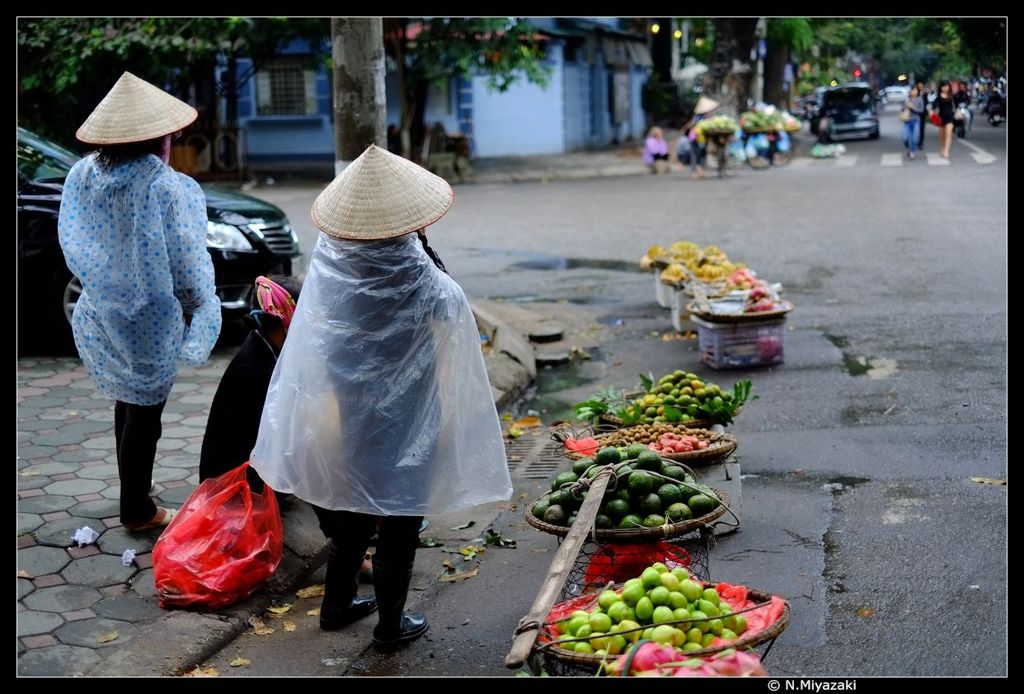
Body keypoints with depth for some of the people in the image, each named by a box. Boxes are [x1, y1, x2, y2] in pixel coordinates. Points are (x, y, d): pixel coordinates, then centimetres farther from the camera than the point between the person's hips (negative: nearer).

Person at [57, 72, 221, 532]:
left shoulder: (81, 177, -6)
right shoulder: (168, 189, -23)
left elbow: (73, 248, 4)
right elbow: (188, 271, -16)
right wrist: (196, 305, 3)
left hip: (99, 320, 6)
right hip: (149, 326, -6)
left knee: (127, 405, 23)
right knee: (144, 416, 10)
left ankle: (134, 497, 38)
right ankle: (137, 510, 24)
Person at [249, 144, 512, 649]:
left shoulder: (324, 277, -16)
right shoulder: (433, 295, -26)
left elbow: (308, 362, -3)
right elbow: (455, 379, -14)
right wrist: (448, 429, -1)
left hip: (342, 432, 4)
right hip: (405, 437, -4)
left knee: (349, 518, 24)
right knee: (398, 530, 15)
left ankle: (337, 604, 39)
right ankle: (390, 625, 29)